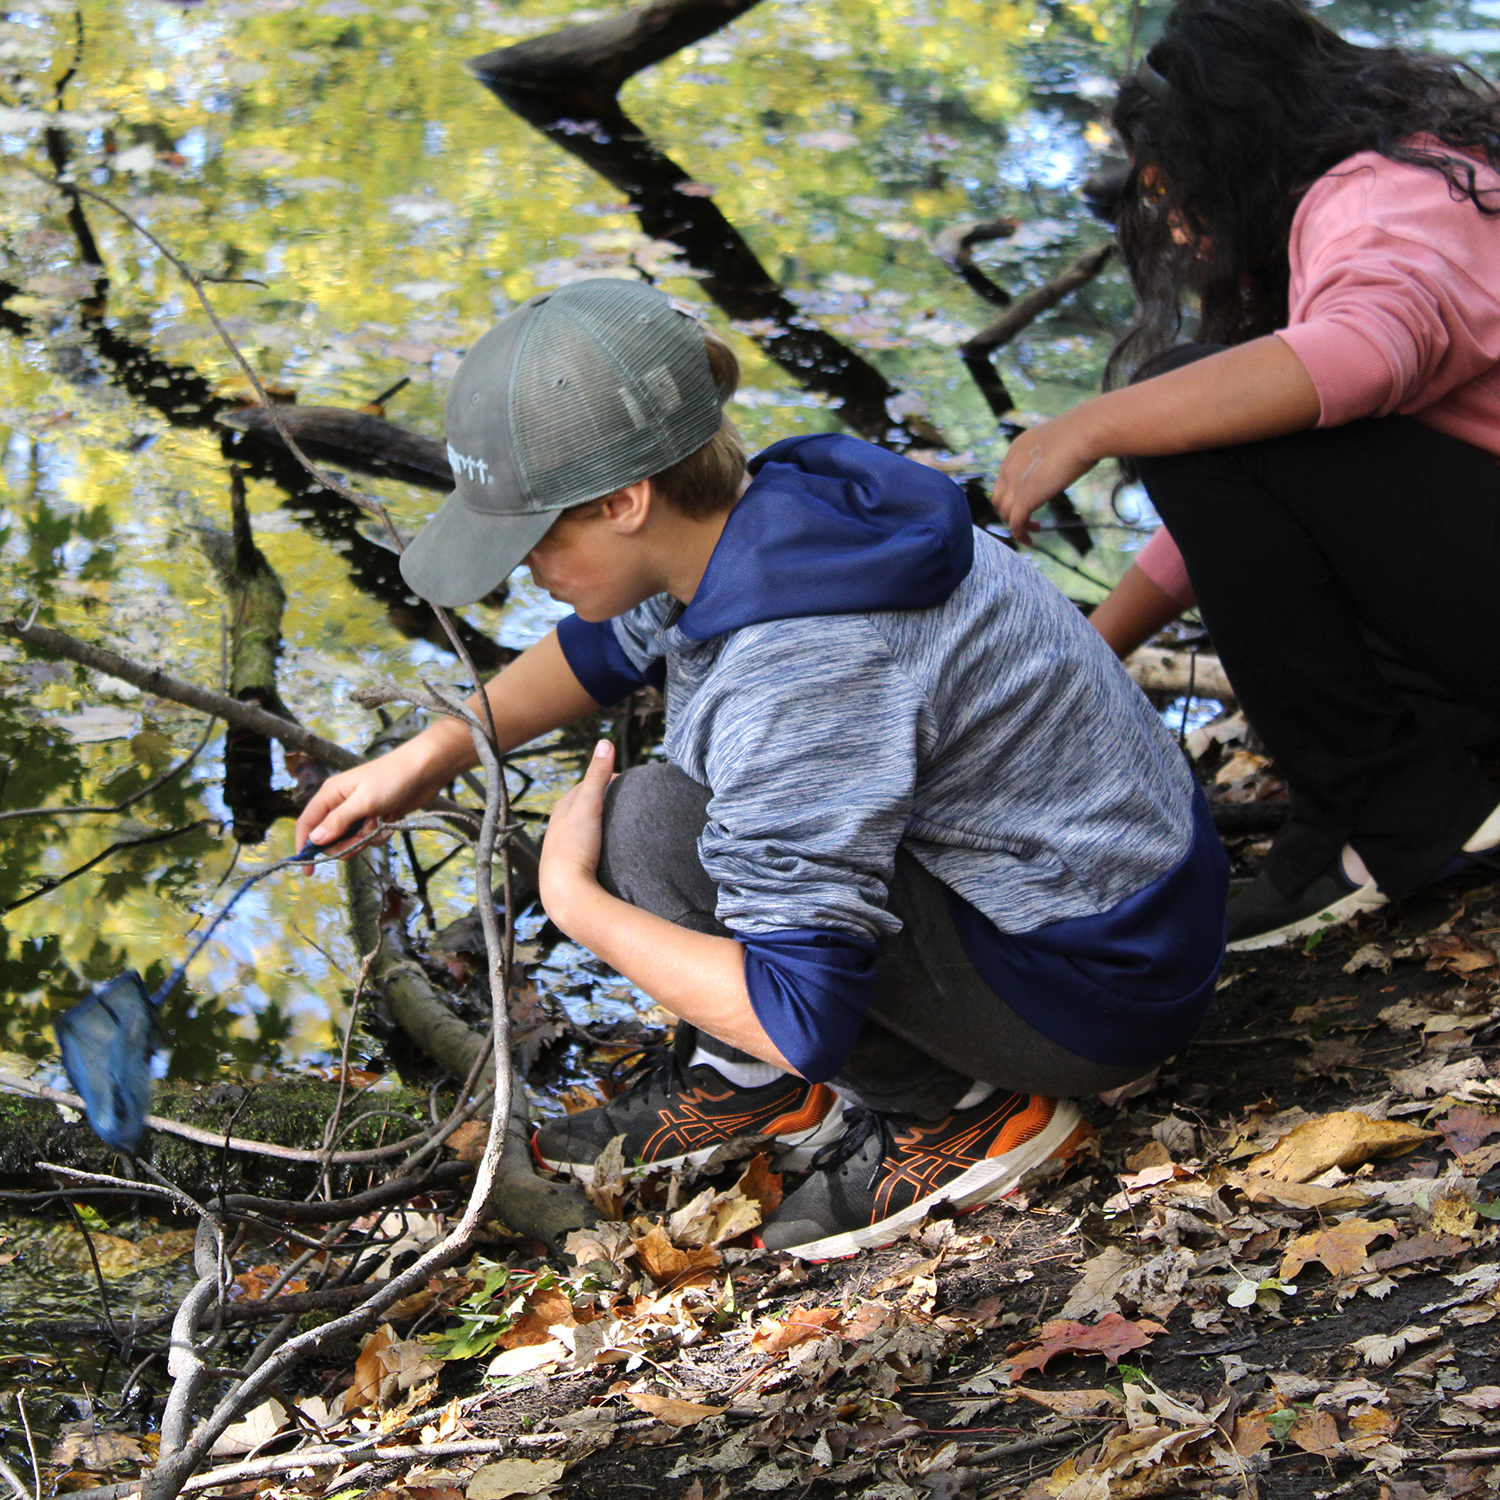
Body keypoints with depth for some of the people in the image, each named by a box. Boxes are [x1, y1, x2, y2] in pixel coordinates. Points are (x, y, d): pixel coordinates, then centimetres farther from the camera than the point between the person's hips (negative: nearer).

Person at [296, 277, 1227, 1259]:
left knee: (659, 825, -18)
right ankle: (745, 1078, 13)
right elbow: (612, 645, 21)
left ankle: (953, 1114, -5)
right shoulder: (762, 514, -4)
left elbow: (803, 1019, -31)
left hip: (1100, 988, -9)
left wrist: (573, 900, -18)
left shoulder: (799, 668, -31)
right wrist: (435, 754, 12)